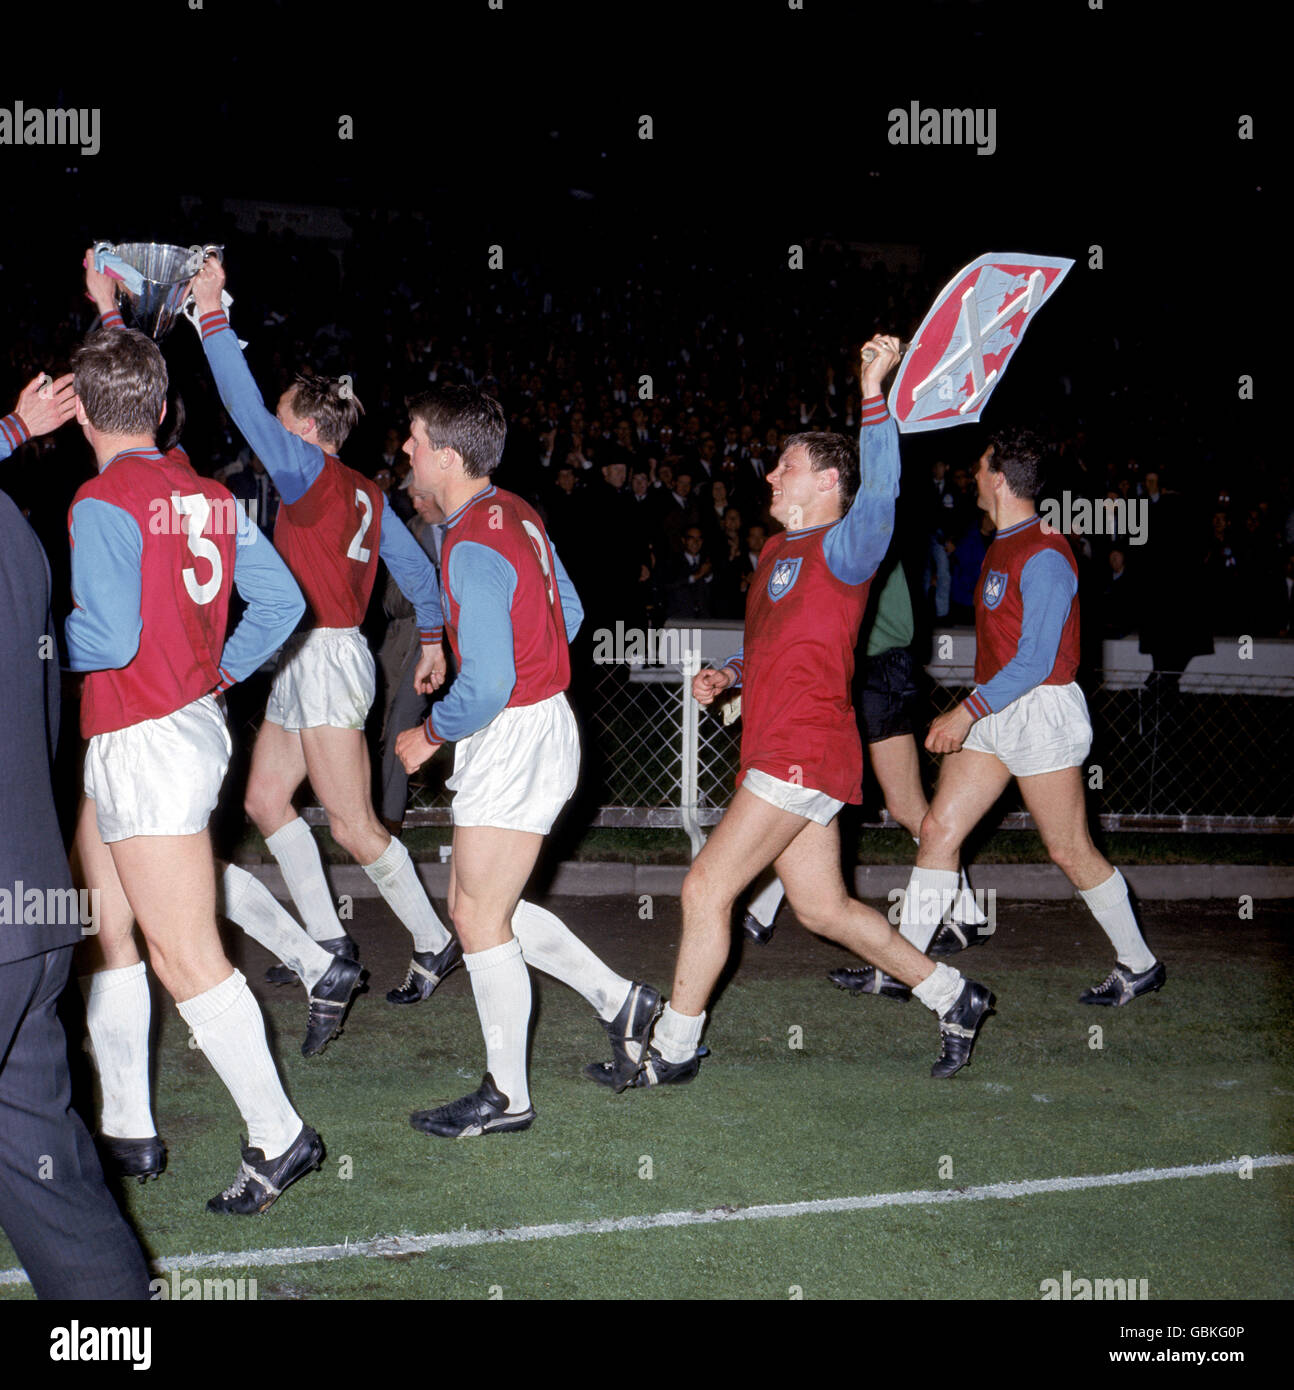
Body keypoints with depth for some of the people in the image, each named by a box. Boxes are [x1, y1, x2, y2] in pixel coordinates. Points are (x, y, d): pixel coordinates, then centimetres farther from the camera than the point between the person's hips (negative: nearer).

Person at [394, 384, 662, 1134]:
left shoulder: (473, 550, -23)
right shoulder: (518, 513, 6)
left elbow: (485, 687, -26)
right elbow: (568, 613, 18)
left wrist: (429, 734, -10)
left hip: (514, 738, -10)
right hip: (541, 719, 10)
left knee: (481, 917, 1)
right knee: (480, 906, 17)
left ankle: (507, 1095, 12)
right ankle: (619, 999, 23)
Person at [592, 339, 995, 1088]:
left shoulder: (842, 549, -9)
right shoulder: (776, 551, 18)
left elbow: (880, 490, -29)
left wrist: (875, 390, -37)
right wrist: (727, 675, 12)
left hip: (805, 755, -10)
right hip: (778, 752, 10)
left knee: (707, 889, -8)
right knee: (823, 906, 15)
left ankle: (674, 1049, 3)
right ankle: (954, 998, 26)